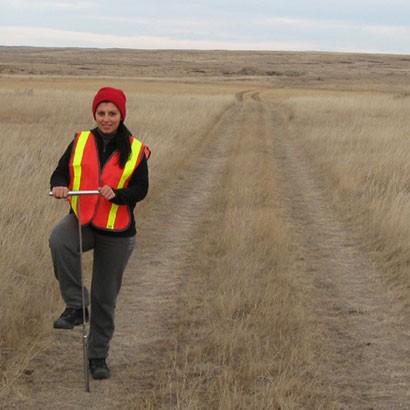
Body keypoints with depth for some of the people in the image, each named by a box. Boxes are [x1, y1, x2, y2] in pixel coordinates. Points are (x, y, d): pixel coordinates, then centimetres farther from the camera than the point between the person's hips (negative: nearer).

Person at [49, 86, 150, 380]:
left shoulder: (135, 151, -2)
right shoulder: (81, 142, 2)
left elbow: (141, 189, -5)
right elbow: (61, 171, 4)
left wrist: (117, 194, -25)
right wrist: (58, 186, -20)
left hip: (116, 231, 0)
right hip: (81, 220, 1)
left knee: (105, 297, 7)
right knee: (59, 241, -36)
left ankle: (98, 356, 24)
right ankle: (76, 306, -21)